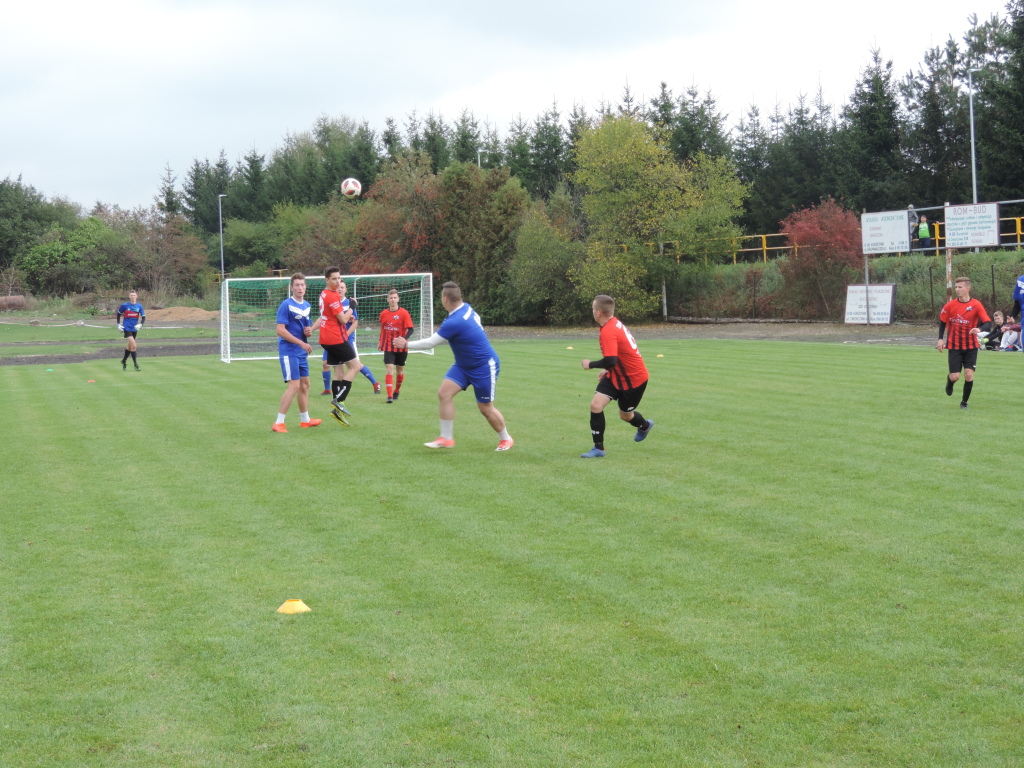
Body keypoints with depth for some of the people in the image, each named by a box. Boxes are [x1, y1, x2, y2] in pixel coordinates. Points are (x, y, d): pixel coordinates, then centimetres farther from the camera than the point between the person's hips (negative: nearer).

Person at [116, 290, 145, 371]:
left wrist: (140, 325, -15)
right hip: (127, 328, -4)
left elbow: (143, 317, 2)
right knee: (134, 346, -17)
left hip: (134, 329, 4)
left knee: (130, 346, 16)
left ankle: (123, 361, 36)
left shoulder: (139, 306, 0)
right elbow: (119, 314, 9)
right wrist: (118, 325, 3)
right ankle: (135, 364, -10)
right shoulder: (124, 305, -6)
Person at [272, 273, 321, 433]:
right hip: (289, 351, -8)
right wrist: (302, 343, -20)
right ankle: (279, 423, -12)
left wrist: (309, 331, -1)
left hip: (301, 352, 8)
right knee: (294, 385, -14)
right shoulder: (286, 305, -13)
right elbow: (281, 330, -19)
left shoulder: (306, 305, 12)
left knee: (305, 384, 15)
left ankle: (305, 420, 28)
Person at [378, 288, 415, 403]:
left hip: (401, 347, -1)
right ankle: (389, 396, -17)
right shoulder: (384, 314, 1)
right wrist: (380, 341, 18)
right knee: (389, 369, -13)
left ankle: (396, 391, 36)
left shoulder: (404, 313, -10)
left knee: (400, 370, 13)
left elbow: (410, 329, -15)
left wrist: (403, 339, -30)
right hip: (388, 347, 1)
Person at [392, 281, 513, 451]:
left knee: (485, 408, 3)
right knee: (444, 393, -6)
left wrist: (406, 344, -11)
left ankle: (505, 439, 26)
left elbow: (430, 343, -24)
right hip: (463, 365, 9)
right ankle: (446, 438, -1)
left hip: (484, 367, -9)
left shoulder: (454, 322, -31)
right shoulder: (466, 308, -6)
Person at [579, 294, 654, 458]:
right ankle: (598, 448, 3)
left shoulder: (608, 332, -29)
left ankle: (645, 426, 47)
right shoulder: (616, 323, 0)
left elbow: (610, 360, -36)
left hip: (633, 379, -9)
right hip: (617, 375, 9)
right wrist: (608, 369, 19)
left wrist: (591, 364, -19)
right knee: (596, 405, -4)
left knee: (625, 415, 12)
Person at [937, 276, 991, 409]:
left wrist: (980, 329, -37)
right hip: (954, 346, 1)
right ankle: (949, 382, 34)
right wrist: (940, 339, 2)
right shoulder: (950, 305, -4)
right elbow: (942, 321, 10)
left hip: (971, 346, -1)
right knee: (955, 377, -5)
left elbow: (988, 323, -16)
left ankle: (964, 402, 11)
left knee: (969, 375, -9)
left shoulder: (976, 305, -10)